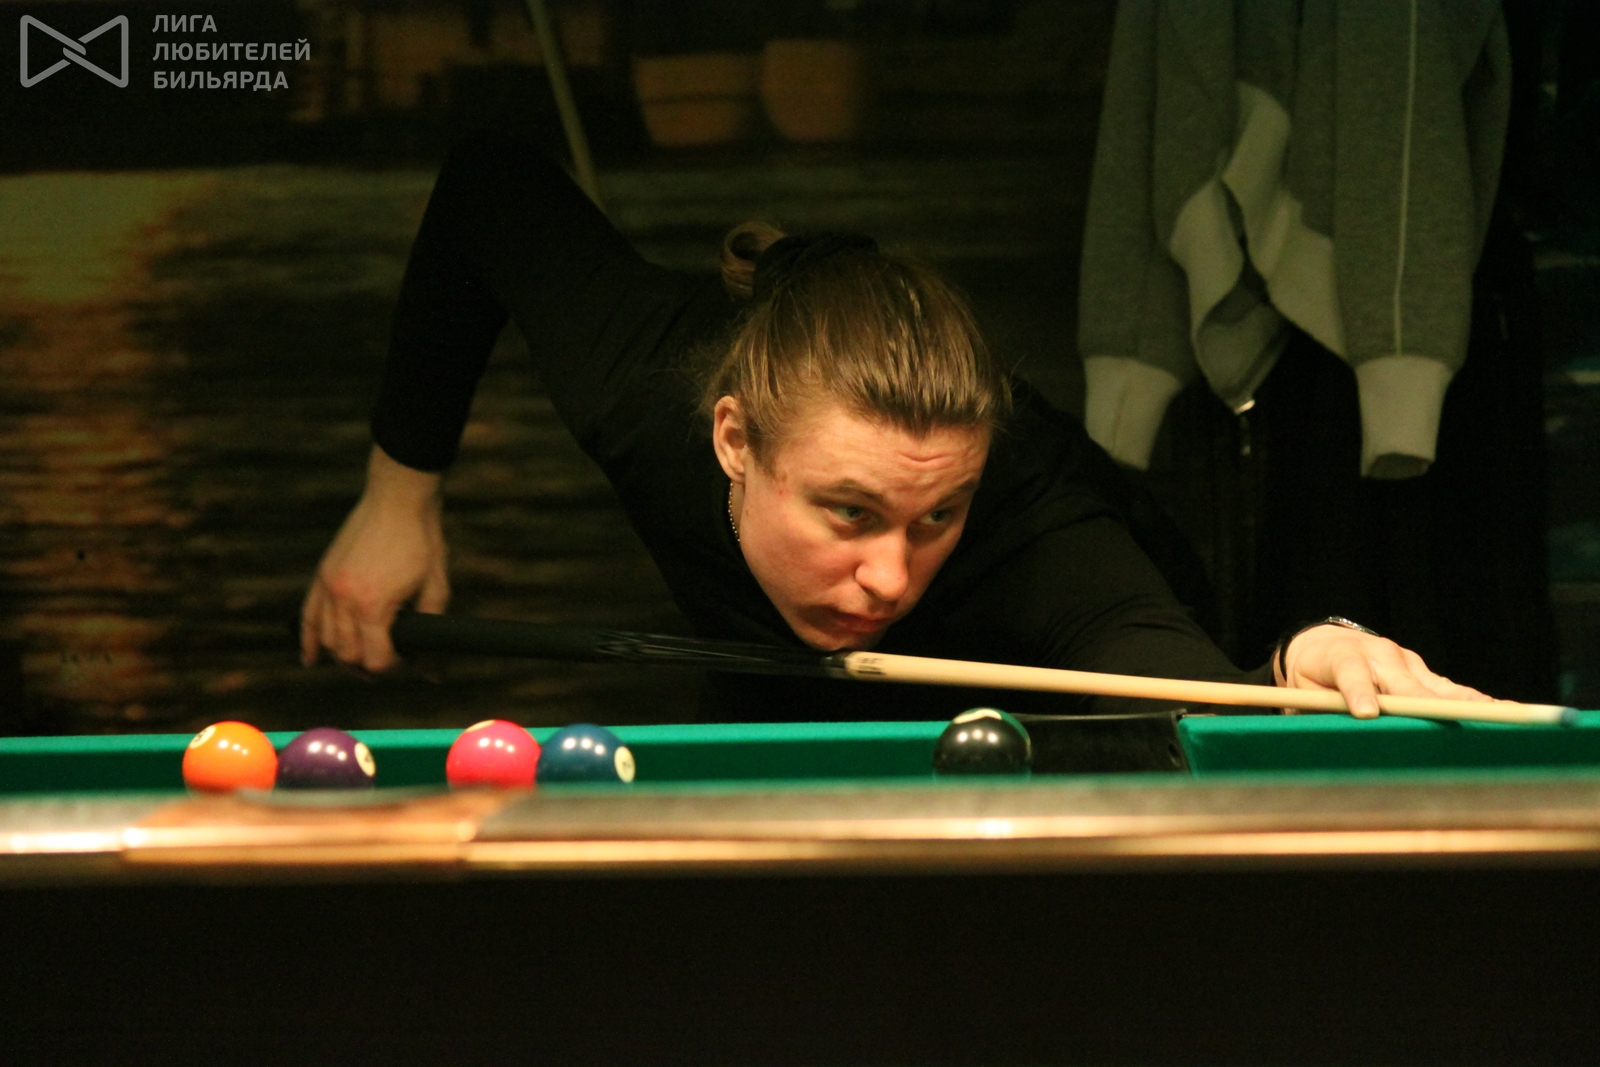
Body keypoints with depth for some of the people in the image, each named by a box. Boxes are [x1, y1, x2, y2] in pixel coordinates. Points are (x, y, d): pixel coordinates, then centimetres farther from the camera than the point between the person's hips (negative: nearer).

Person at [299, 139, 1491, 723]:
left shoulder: (1031, 523, -50)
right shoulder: (645, 381, -39)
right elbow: (490, 183, -17)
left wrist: (1306, 664, -94)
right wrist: (400, 491, -12)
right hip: (779, 705, 3)